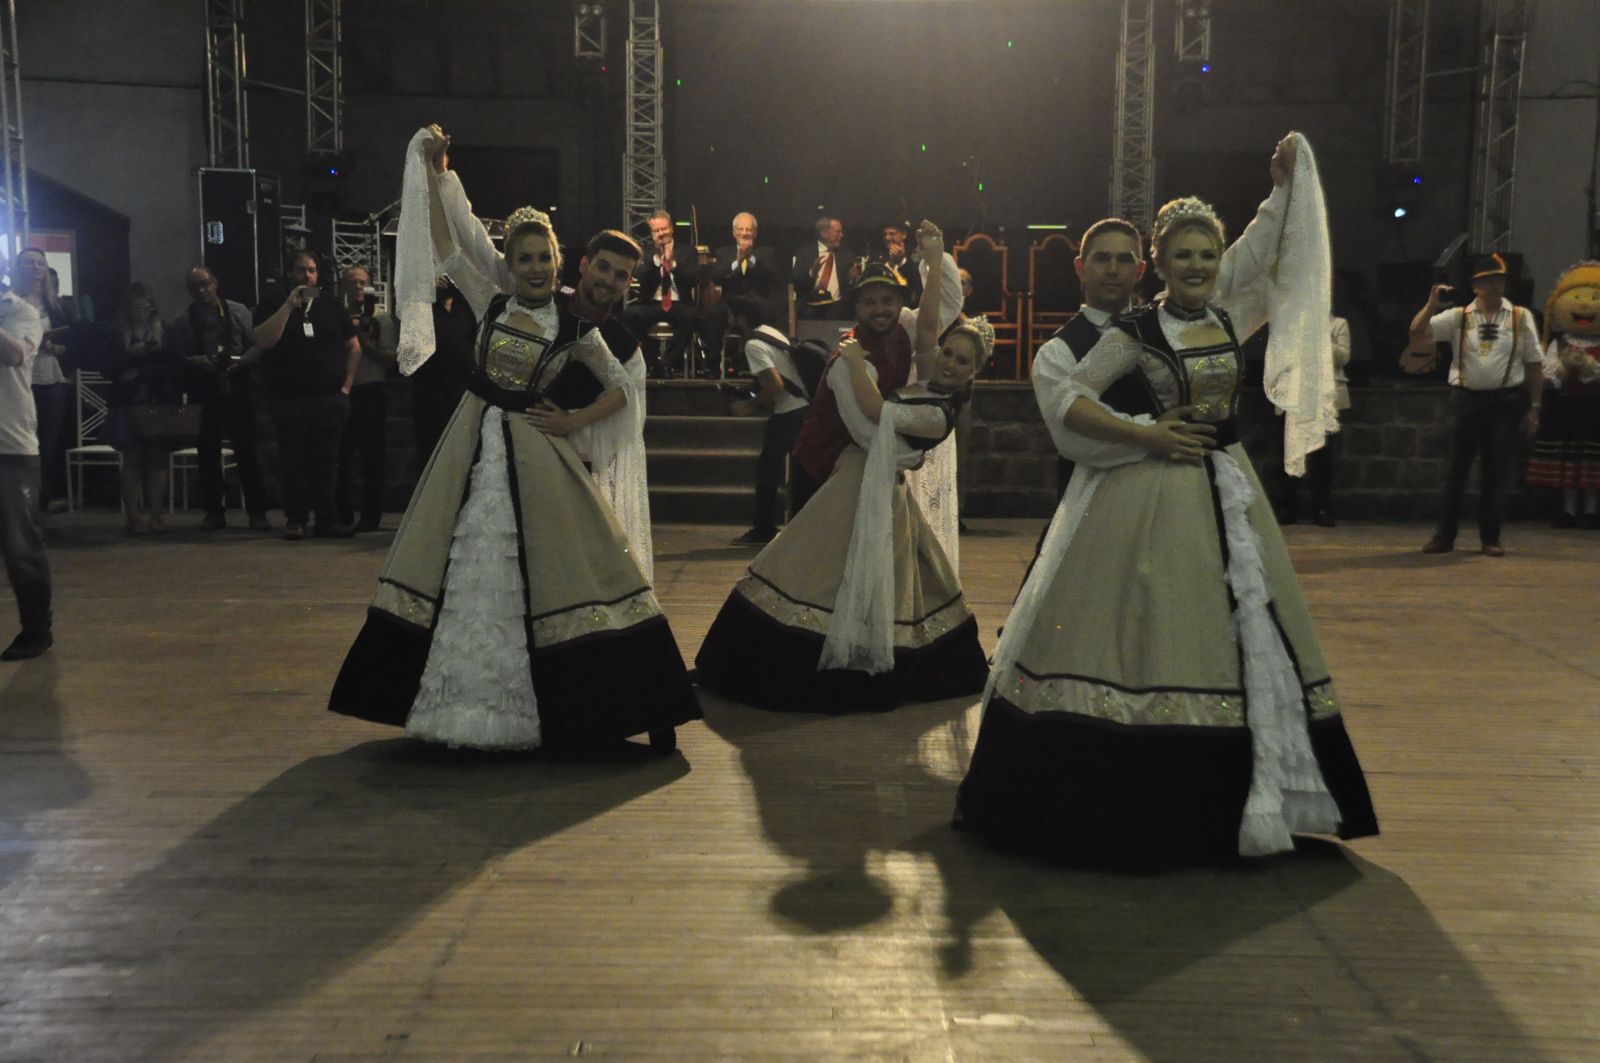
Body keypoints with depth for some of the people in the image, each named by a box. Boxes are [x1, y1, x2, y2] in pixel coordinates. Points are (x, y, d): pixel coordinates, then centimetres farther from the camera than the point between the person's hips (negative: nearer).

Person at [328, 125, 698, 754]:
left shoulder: (573, 326, -1)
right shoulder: (491, 301, 4)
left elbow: (621, 384, 6)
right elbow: (446, 249, -2)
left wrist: (574, 421, -5)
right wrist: (434, 177, -7)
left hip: (535, 451, -2)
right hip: (475, 444, 3)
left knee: (544, 570, -2)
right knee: (467, 567, 7)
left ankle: (559, 704, 5)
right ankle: (463, 698, 19)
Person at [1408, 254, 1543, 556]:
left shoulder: (1520, 318, 5)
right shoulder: (1457, 317, 4)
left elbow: (1533, 366, 5)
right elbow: (1417, 334, -3)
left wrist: (1533, 407, 1)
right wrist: (1432, 304, -14)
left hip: (1505, 401, 0)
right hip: (1466, 398, 0)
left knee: (1495, 471, 5)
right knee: (1456, 468, 3)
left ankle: (1490, 538, 15)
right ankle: (1444, 535, 9)